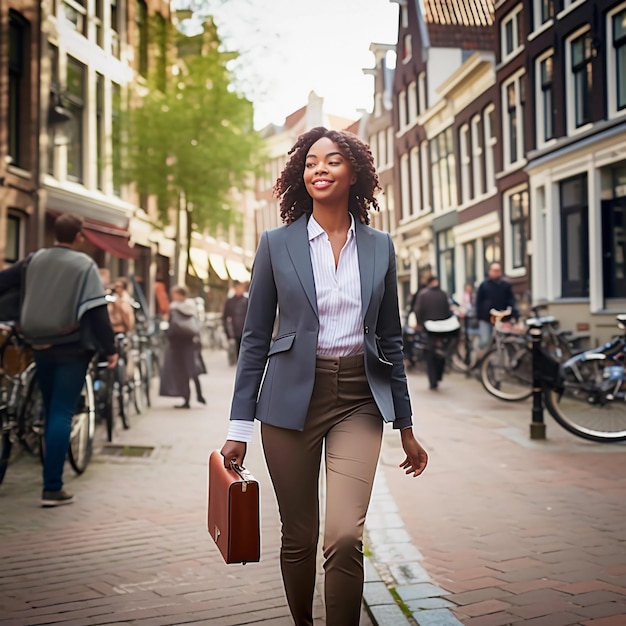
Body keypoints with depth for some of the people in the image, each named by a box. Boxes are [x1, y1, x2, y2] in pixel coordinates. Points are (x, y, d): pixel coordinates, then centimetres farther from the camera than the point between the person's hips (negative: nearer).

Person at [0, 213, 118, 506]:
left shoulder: (34, 260, 6)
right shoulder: (84, 264, -8)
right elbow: (97, 310, -14)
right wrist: (109, 348, -9)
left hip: (40, 347, 5)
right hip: (72, 347, -5)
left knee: (51, 411, 18)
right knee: (62, 413, -5)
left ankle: (52, 474, 29)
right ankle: (52, 487, -9)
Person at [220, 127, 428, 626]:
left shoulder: (379, 246, 7)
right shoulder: (277, 243, 2)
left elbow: (390, 339, 12)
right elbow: (255, 337, 4)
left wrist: (406, 427, 12)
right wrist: (239, 427, 0)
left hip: (359, 399, 1)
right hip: (292, 397, 0)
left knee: (345, 537, -14)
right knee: (299, 538, 8)